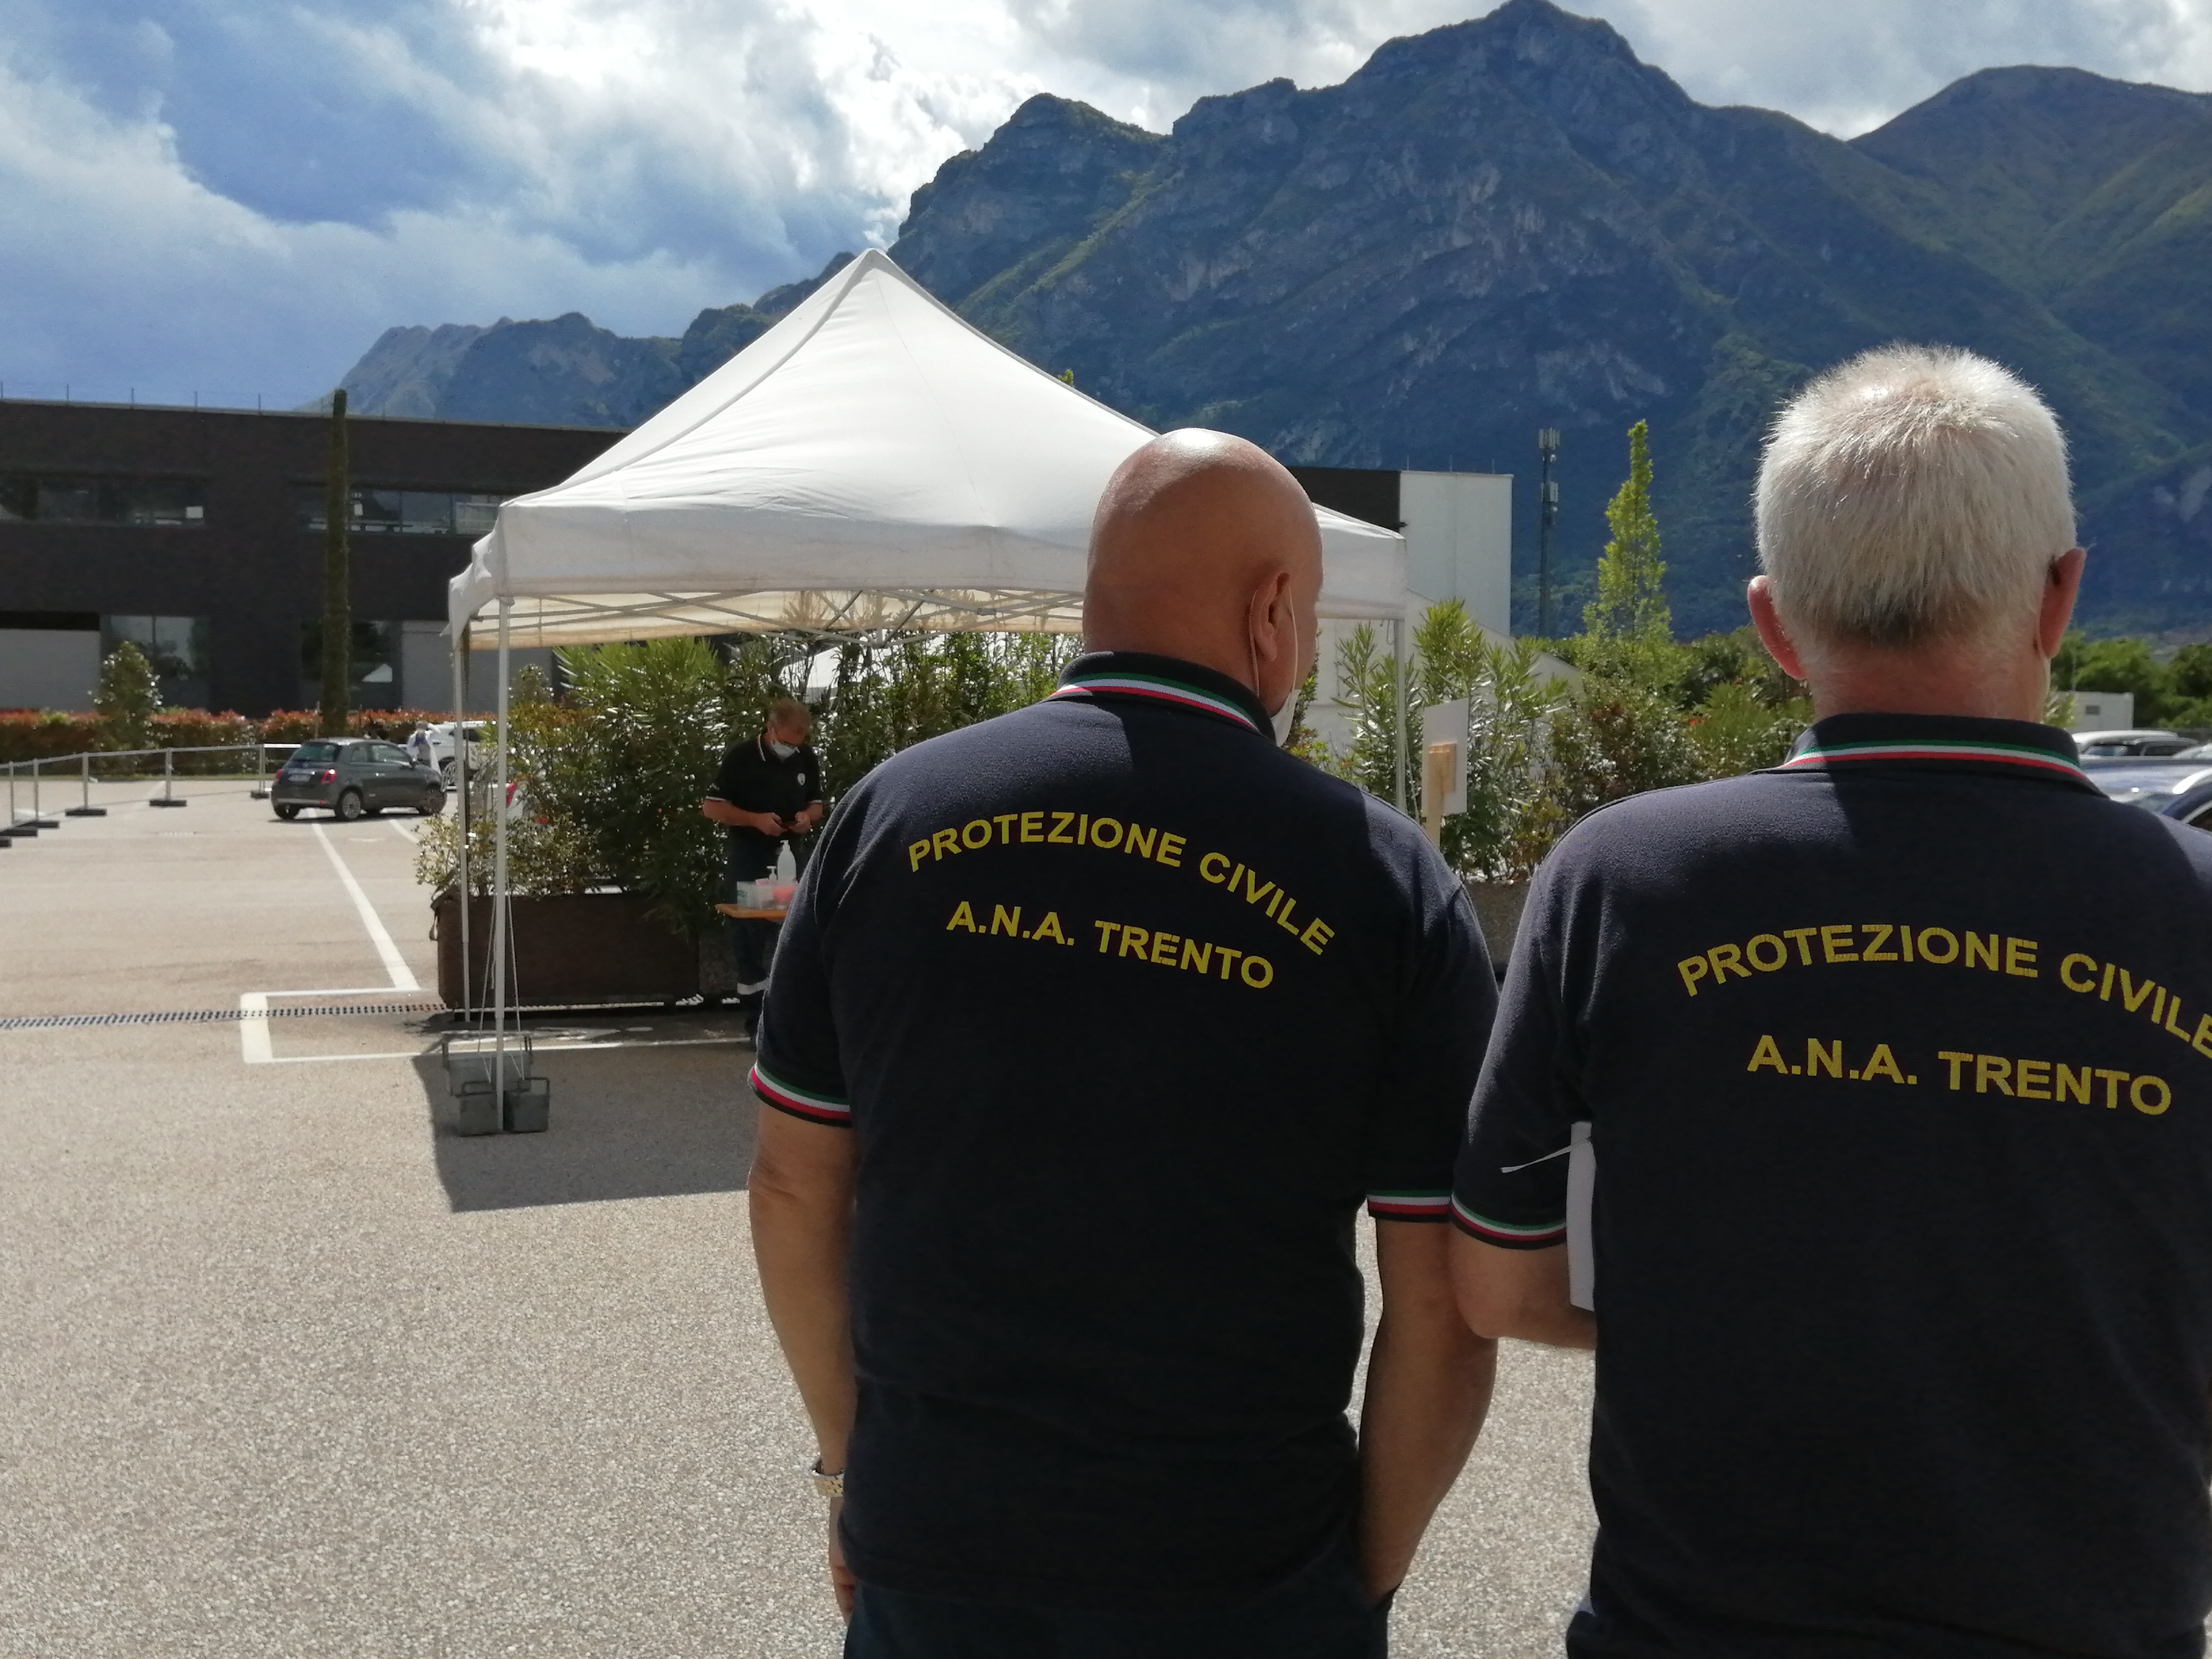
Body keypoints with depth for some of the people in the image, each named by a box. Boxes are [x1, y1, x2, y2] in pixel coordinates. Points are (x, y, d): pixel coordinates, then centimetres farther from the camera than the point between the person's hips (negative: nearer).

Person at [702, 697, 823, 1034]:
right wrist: (756, 820, -20)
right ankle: (757, 1018, 7)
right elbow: (711, 807, -8)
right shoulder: (740, 757, -10)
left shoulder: (806, 758, 4)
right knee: (749, 936, 0)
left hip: (792, 854, 4)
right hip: (748, 858, -4)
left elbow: (816, 804, 15)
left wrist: (807, 817, -8)